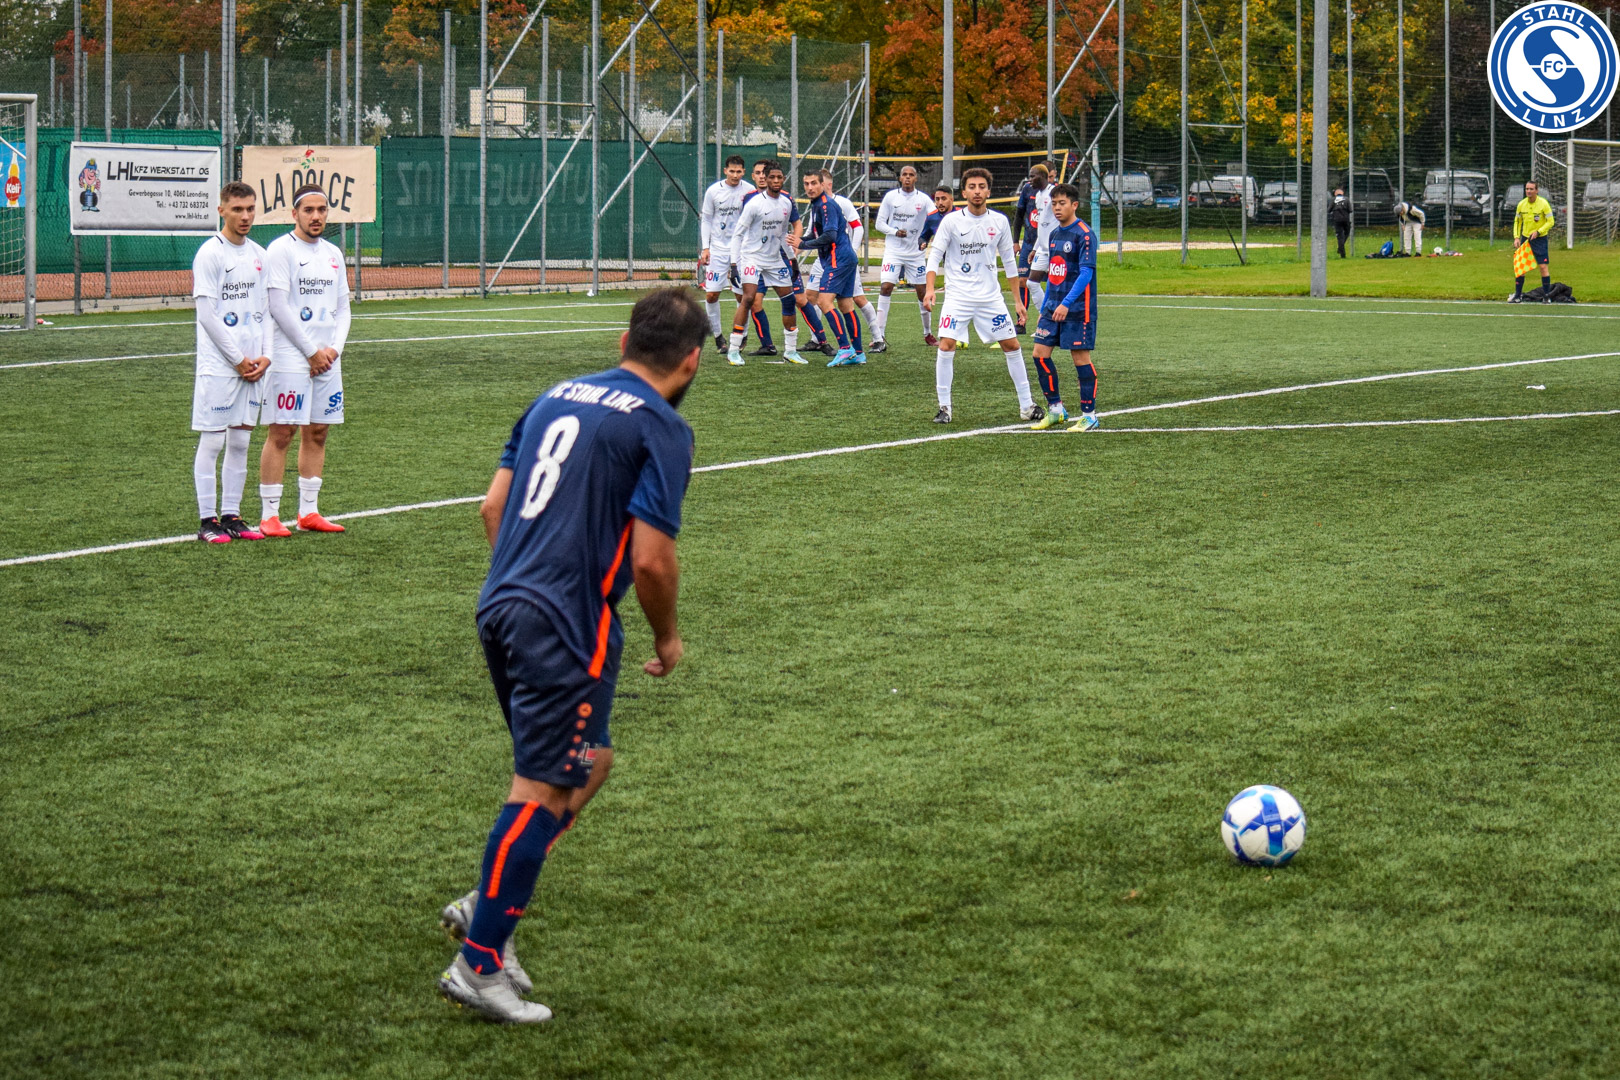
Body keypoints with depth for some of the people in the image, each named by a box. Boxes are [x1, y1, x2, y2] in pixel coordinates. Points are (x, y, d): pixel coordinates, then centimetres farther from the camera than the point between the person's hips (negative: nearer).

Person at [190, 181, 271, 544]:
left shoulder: (259, 255, 13)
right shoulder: (210, 253, -8)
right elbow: (207, 314, -12)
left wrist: (265, 355, 2)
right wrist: (239, 359, -12)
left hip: (252, 366, 7)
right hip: (218, 365, -7)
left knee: (240, 442, 9)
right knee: (211, 441, -4)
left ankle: (232, 516, 14)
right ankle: (208, 519, -1)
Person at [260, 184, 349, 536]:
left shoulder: (333, 254, 14)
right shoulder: (280, 250, -6)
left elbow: (342, 308, 16)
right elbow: (279, 307, -12)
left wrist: (335, 349, -1)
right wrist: (313, 351, -12)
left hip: (327, 359, 7)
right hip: (290, 358, -7)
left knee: (317, 433, 8)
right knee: (281, 434, -7)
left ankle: (308, 512, 14)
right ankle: (269, 515, -5)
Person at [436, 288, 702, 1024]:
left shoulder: (558, 397, 15)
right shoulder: (660, 428, -7)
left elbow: (493, 507, 16)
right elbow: (651, 559, -13)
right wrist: (667, 638, 3)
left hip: (501, 609, 8)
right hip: (567, 628, -8)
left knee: (589, 762, 21)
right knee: (544, 791, -2)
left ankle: (487, 908, 14)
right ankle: (479, 963, -1)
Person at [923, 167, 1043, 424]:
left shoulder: (999, 221, 3)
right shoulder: (951, 221, -5)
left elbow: (1008, 260, 11)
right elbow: (935, 255, -5)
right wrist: (930, 288, -20)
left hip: (991, 297, 3)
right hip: (958, 296, -3)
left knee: (1012, 346, 3)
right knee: (946, 346, -14)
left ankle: (1026, 405, 15)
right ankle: (944, 407, -3)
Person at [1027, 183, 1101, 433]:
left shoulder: (1084, 234, -12)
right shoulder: (1054, 235, 13)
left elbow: (1086, 273, -18)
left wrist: (1066, 304, -25)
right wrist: (1044, 307, 19)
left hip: (1078, 309, -8)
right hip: (1053, 307, 8)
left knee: (1080, 357, -3)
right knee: (1040, 352, 2)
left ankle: (1089, 415, 5)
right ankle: (1055, 408, 13)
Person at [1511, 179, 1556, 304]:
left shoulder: (1543, 204, -12)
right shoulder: (1521, 204, 1)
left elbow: (1550, 222, -9)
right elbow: (1517, 221, 11)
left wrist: (1538, 232, -21)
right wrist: (1516, 237, -1)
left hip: (1540, 238, -4)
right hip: (1525, 238, 4)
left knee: (1543, 266, -9)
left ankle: (1546, 297, 0)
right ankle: (1517, 296, 10)